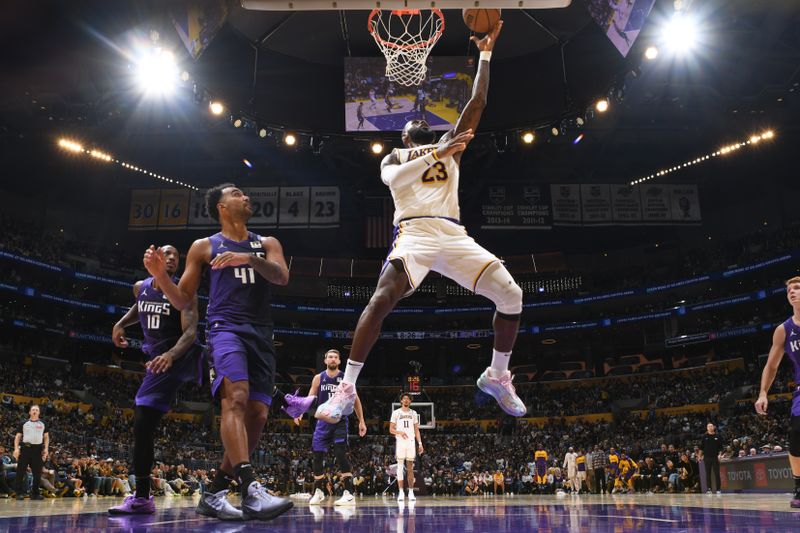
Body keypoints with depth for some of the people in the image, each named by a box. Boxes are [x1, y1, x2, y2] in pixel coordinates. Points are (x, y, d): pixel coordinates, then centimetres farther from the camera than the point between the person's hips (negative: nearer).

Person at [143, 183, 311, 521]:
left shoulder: (267, 243, 19)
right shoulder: (204, 246, 12)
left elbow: (282, 277, -3)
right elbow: (182, 301, 12)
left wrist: (250, 259, -21)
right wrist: (159, 275, -7)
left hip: (261, 334, 4)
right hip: (225, 328, -4)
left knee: (257, 415, -3)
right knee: (236, 398, -29)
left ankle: (214, 494, 10)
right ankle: (251, 490, -38)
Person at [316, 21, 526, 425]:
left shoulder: (449, 146, 29)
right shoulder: (394, 157, 20)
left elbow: (477, 102, 23)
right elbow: (392, 179, -6)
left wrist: (486, 52, 21)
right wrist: (438, 154, -12)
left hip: (454, 235, 4)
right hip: (415, 233, -3)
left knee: (511, 296, -9)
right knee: (383, 298, -29)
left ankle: (497, 376, 12)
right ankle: (346, 389, -23)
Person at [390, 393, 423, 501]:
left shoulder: (413, 413, 12)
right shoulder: (396, 412, 3)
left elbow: (416, 430, 13)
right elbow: (391, 429, 1)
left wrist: (420, 443, 3)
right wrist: (400, 432, -19)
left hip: (411, 442, 3)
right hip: (400, 442, -2)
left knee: (410, 468, 4)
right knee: (400, 467, -3)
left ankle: (411, 492, 7)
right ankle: (401, 492, -1)